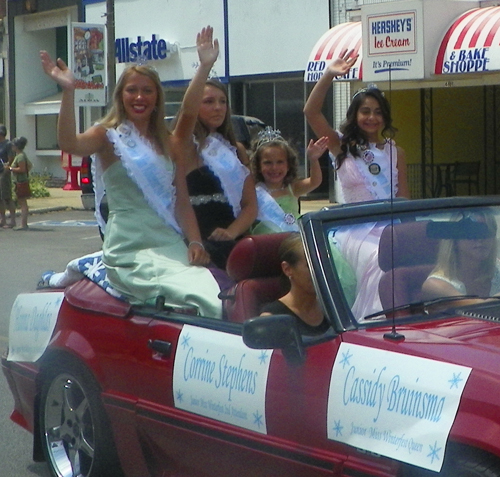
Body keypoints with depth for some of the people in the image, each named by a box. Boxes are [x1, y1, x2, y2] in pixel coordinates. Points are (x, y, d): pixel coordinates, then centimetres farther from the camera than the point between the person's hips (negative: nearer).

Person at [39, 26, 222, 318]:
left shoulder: (168, 143, 18)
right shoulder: (109, 136, 3)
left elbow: (182, 201, 12)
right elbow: (70, 144, -20)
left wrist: (195, 242, -3)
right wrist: (68, 91, -31)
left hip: (172, 245, 5)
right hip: (131, 250, -5)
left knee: (219, 297, -20)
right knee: (203, 301, -27)